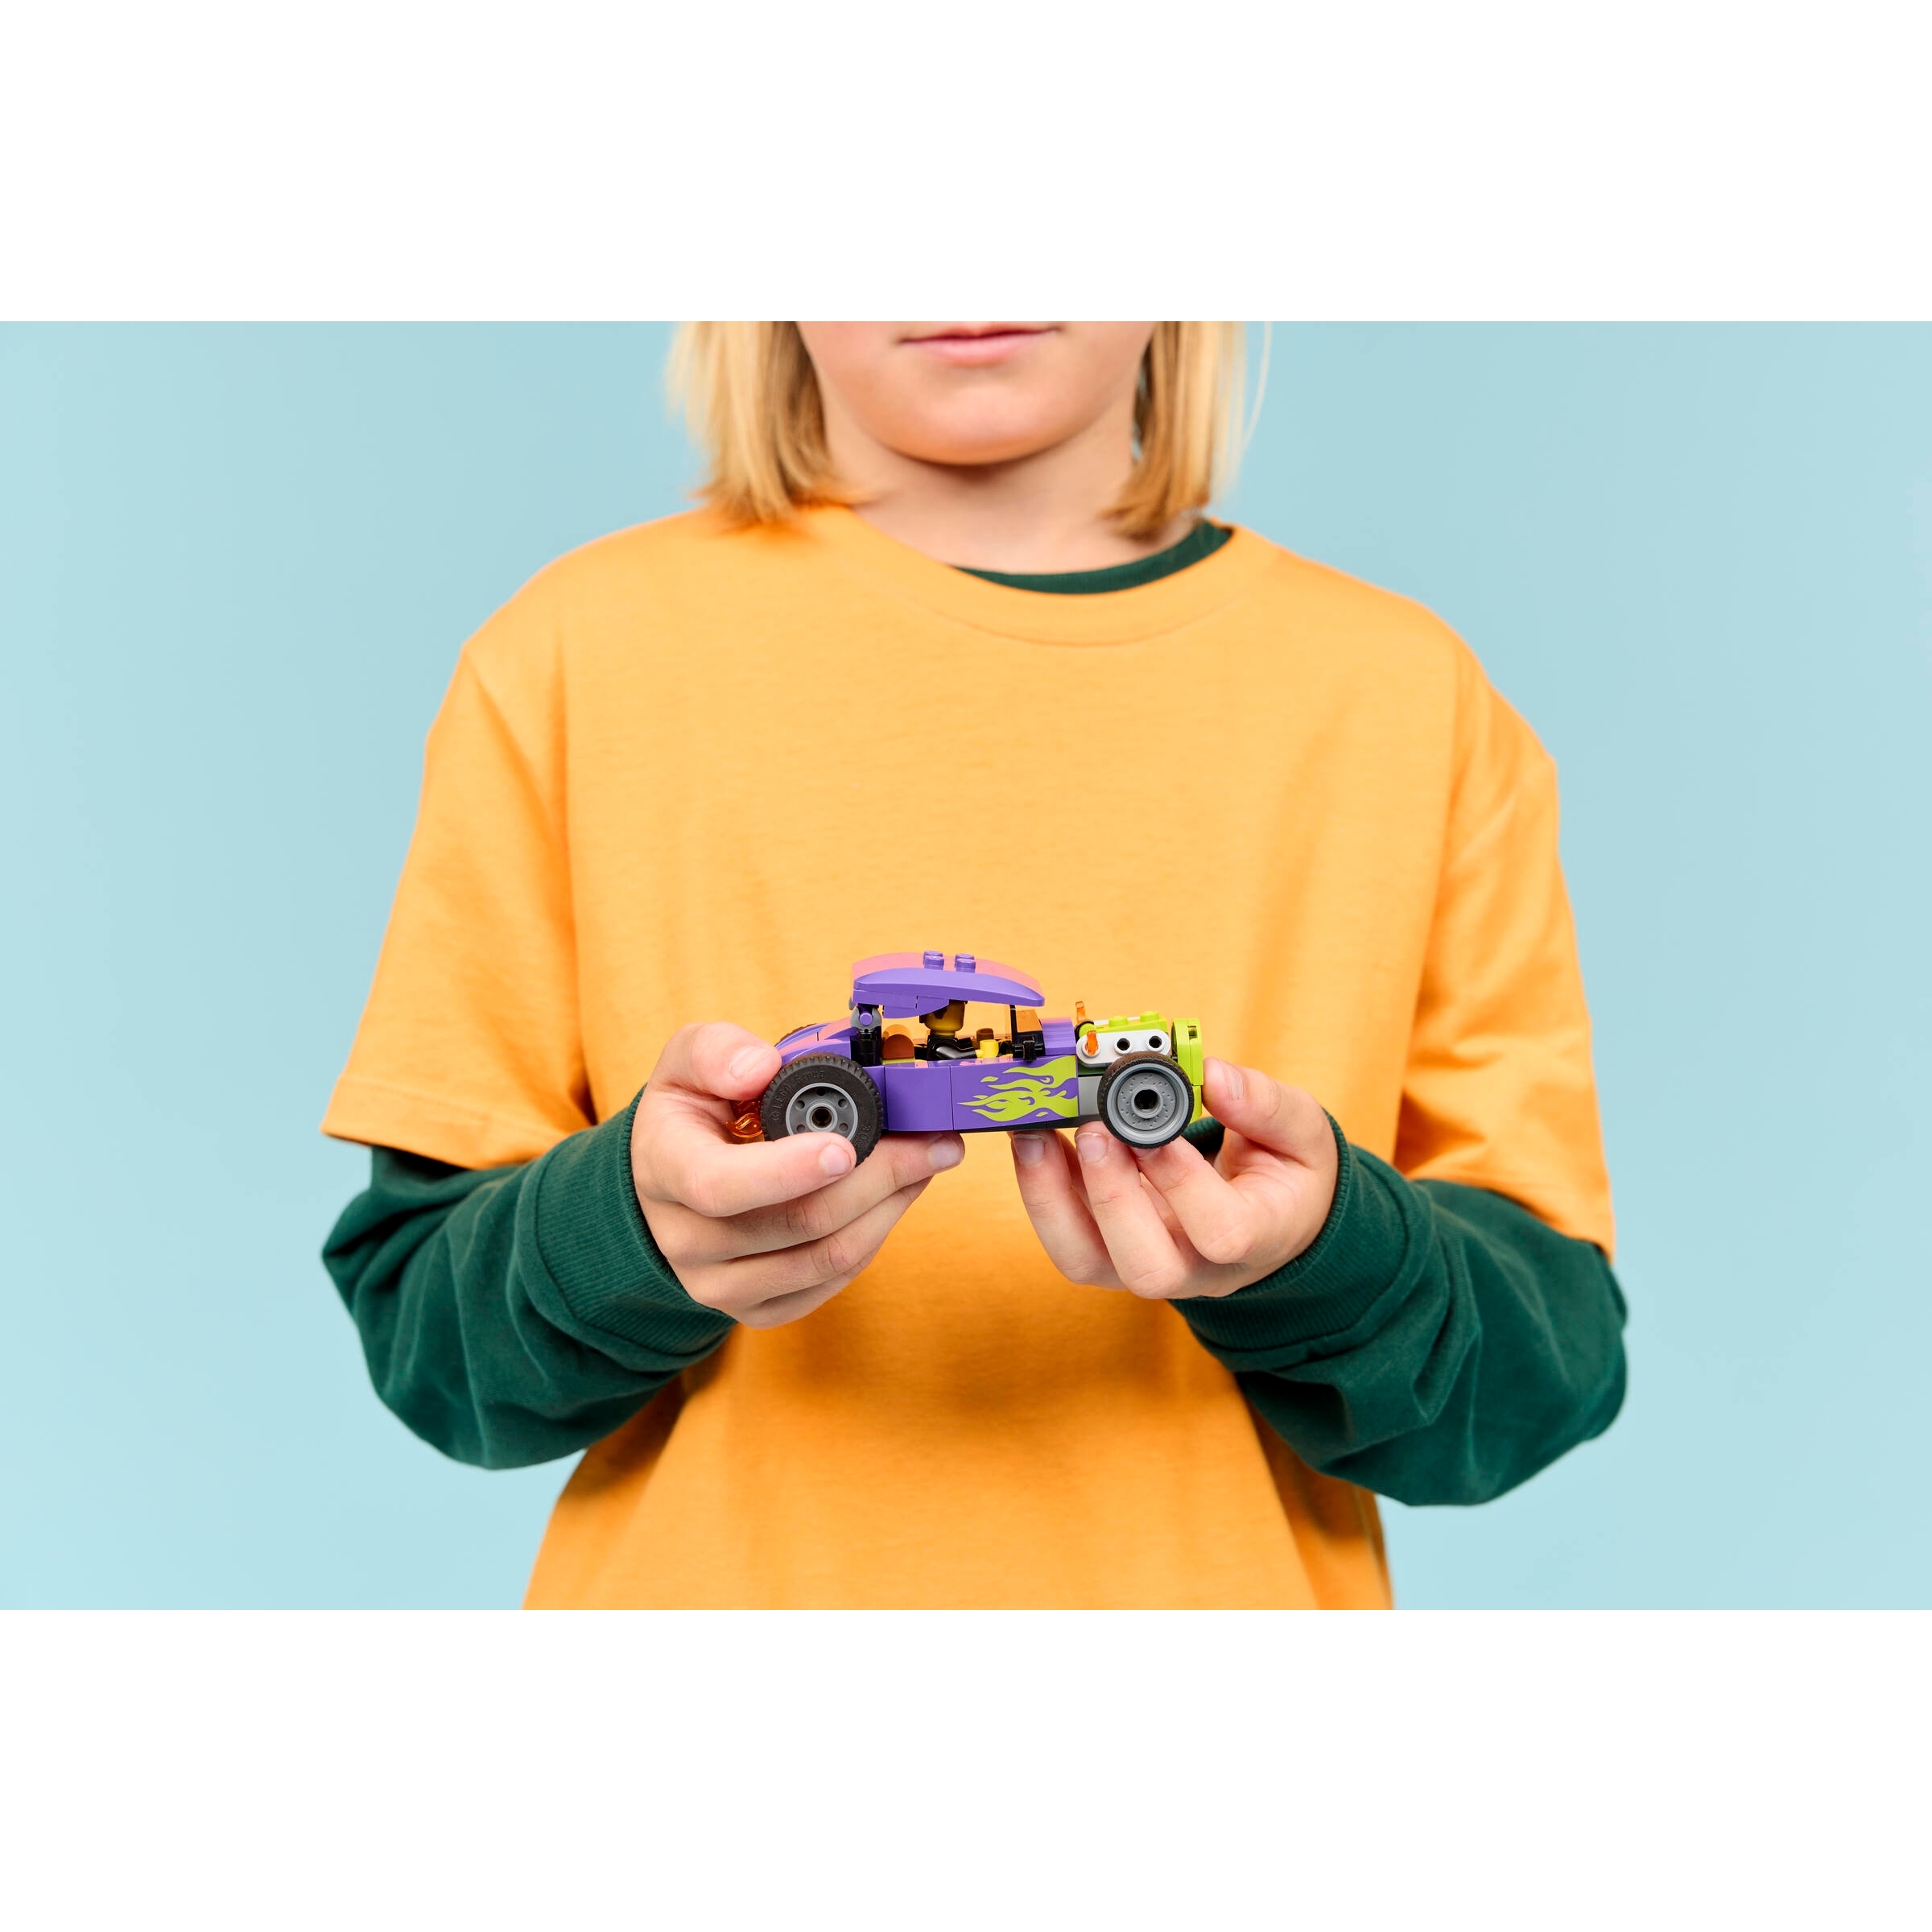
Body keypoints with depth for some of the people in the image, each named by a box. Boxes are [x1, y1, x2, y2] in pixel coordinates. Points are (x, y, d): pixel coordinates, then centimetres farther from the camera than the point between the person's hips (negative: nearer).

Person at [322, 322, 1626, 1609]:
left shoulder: (1411, 690, -3)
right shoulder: (574, 653, -5)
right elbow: (415, 1322, -5)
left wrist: (1329, 1263, -22)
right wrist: (631, 1222, -24)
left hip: (1243, 1573, 1)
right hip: (707, 1573, 0)